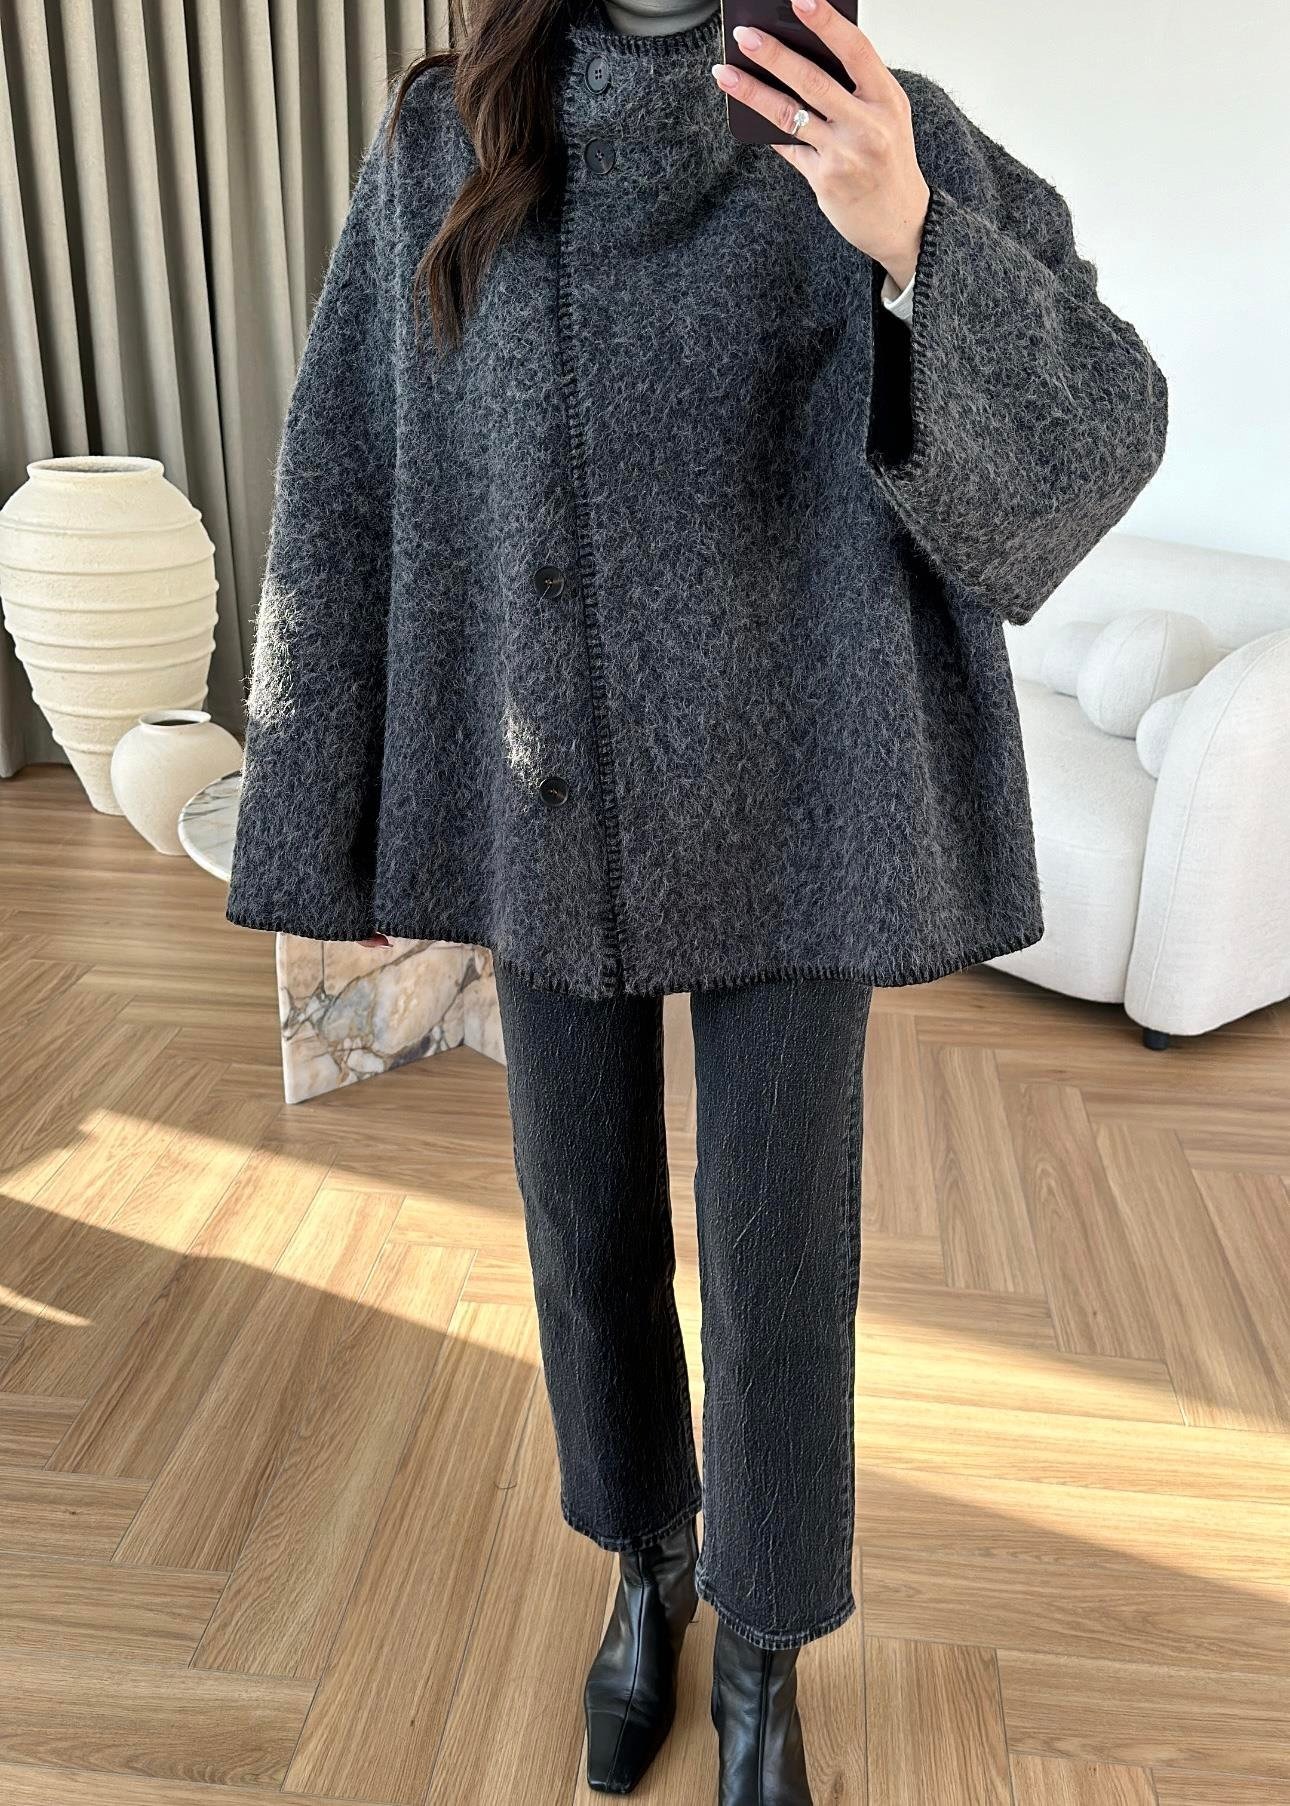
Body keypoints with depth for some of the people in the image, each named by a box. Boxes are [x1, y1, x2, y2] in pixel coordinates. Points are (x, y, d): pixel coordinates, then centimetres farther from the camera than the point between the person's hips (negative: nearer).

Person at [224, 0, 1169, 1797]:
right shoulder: (443, 147, 1)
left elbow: (1098, 427, -10)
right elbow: (352, 500, 2)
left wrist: (908, 234, -28)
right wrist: (341, 827, 2)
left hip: (788, 815, -2)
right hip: (549, 813, 3)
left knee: (778, 1261, 7)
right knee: (589, 1224, 15)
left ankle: (763, 1657, 36)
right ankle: (651, 1561, 45)